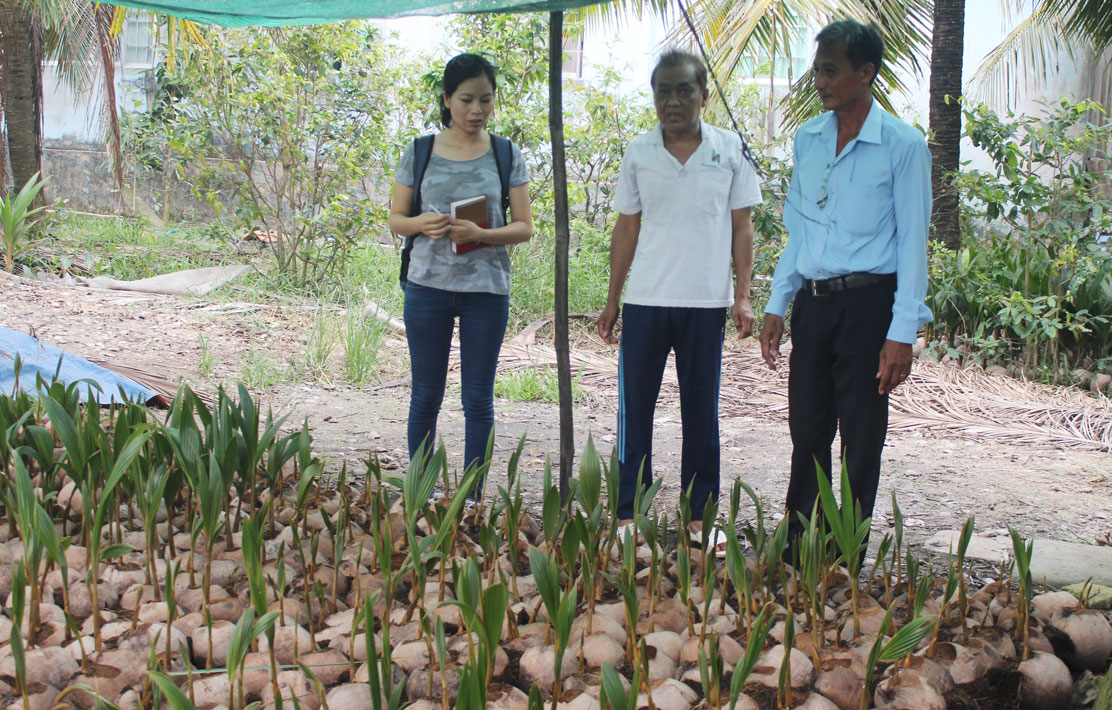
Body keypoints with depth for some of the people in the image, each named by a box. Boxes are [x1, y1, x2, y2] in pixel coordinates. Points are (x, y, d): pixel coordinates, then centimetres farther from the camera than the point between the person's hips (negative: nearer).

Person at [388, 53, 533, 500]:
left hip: (487, 289, 0)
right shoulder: (419, 153, 4)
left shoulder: (506, 156, 3)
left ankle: (472, 498, 14)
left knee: (478, 400, 4)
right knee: (425, 396, 8)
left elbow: (524, 227, 1)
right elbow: (395, 219, 8)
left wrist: (480, 234, -18)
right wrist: (421, 223, -15)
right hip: (428, 285, 0)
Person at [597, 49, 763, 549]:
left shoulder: (730, 150, 3)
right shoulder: (638, 153, 6)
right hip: (645, 301, 1)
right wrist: (612, 300, 7)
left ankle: (701, 513, 18)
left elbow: (741, 227, 5)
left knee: (701, 410, 7)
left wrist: (743, 296, -2)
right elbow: (626, 229, 9)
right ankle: (627, 512, 14)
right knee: (635, 406, 4)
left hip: (706, 302, -1)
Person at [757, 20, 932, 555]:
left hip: (868, 304, -5)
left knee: (862, 440, 2)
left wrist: (902, 332, -12)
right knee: (807, 433, 9)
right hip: (813, 304, 5)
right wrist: (777, 305, 12)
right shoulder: (807, 139, 10)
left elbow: (912, 243, -7)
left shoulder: (902, 145, -6)